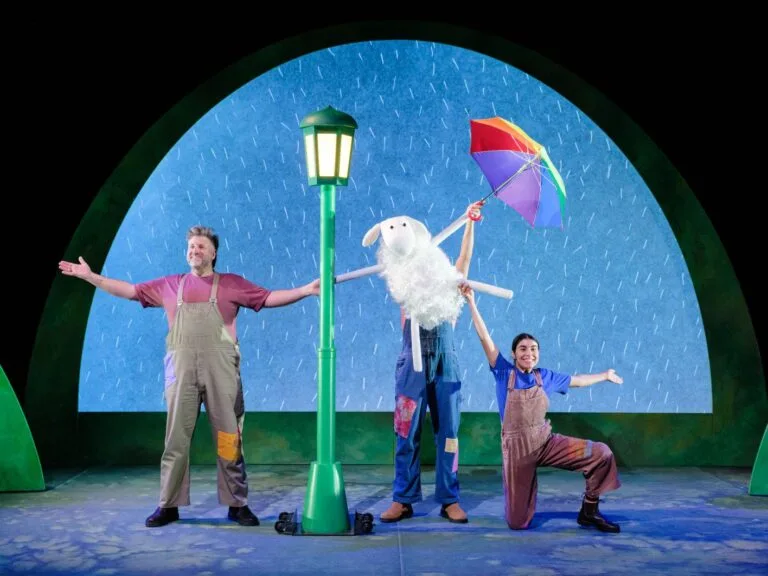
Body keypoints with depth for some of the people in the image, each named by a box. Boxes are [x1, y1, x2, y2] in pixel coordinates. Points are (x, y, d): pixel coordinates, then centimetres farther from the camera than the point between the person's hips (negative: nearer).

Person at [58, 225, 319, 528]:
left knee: (228, 438, 1)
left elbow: (269, 298, 5)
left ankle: (238, 505, 10)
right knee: (176, 438, 5)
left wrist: (306, 289, -5)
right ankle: (168, 505, 15)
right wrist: (91, 276, 15)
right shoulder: (170, 285, 16)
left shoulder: (232, 284, 10)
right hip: (181, 369, 2)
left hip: (220, 368, -2)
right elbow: (129, 290, 19)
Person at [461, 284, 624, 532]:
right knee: (517, 523, -4)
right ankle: (522, 500, 34)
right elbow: (484, 338, -11)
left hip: (547, 441, 4)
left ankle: (588, 512, 6)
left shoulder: (545, 376, 6)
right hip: (517, 448, -3)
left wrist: (605, 375, 33)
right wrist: (471, 302, -17)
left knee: (601, 454, -13)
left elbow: (577, 380, 23)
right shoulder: (504, 372, -4)